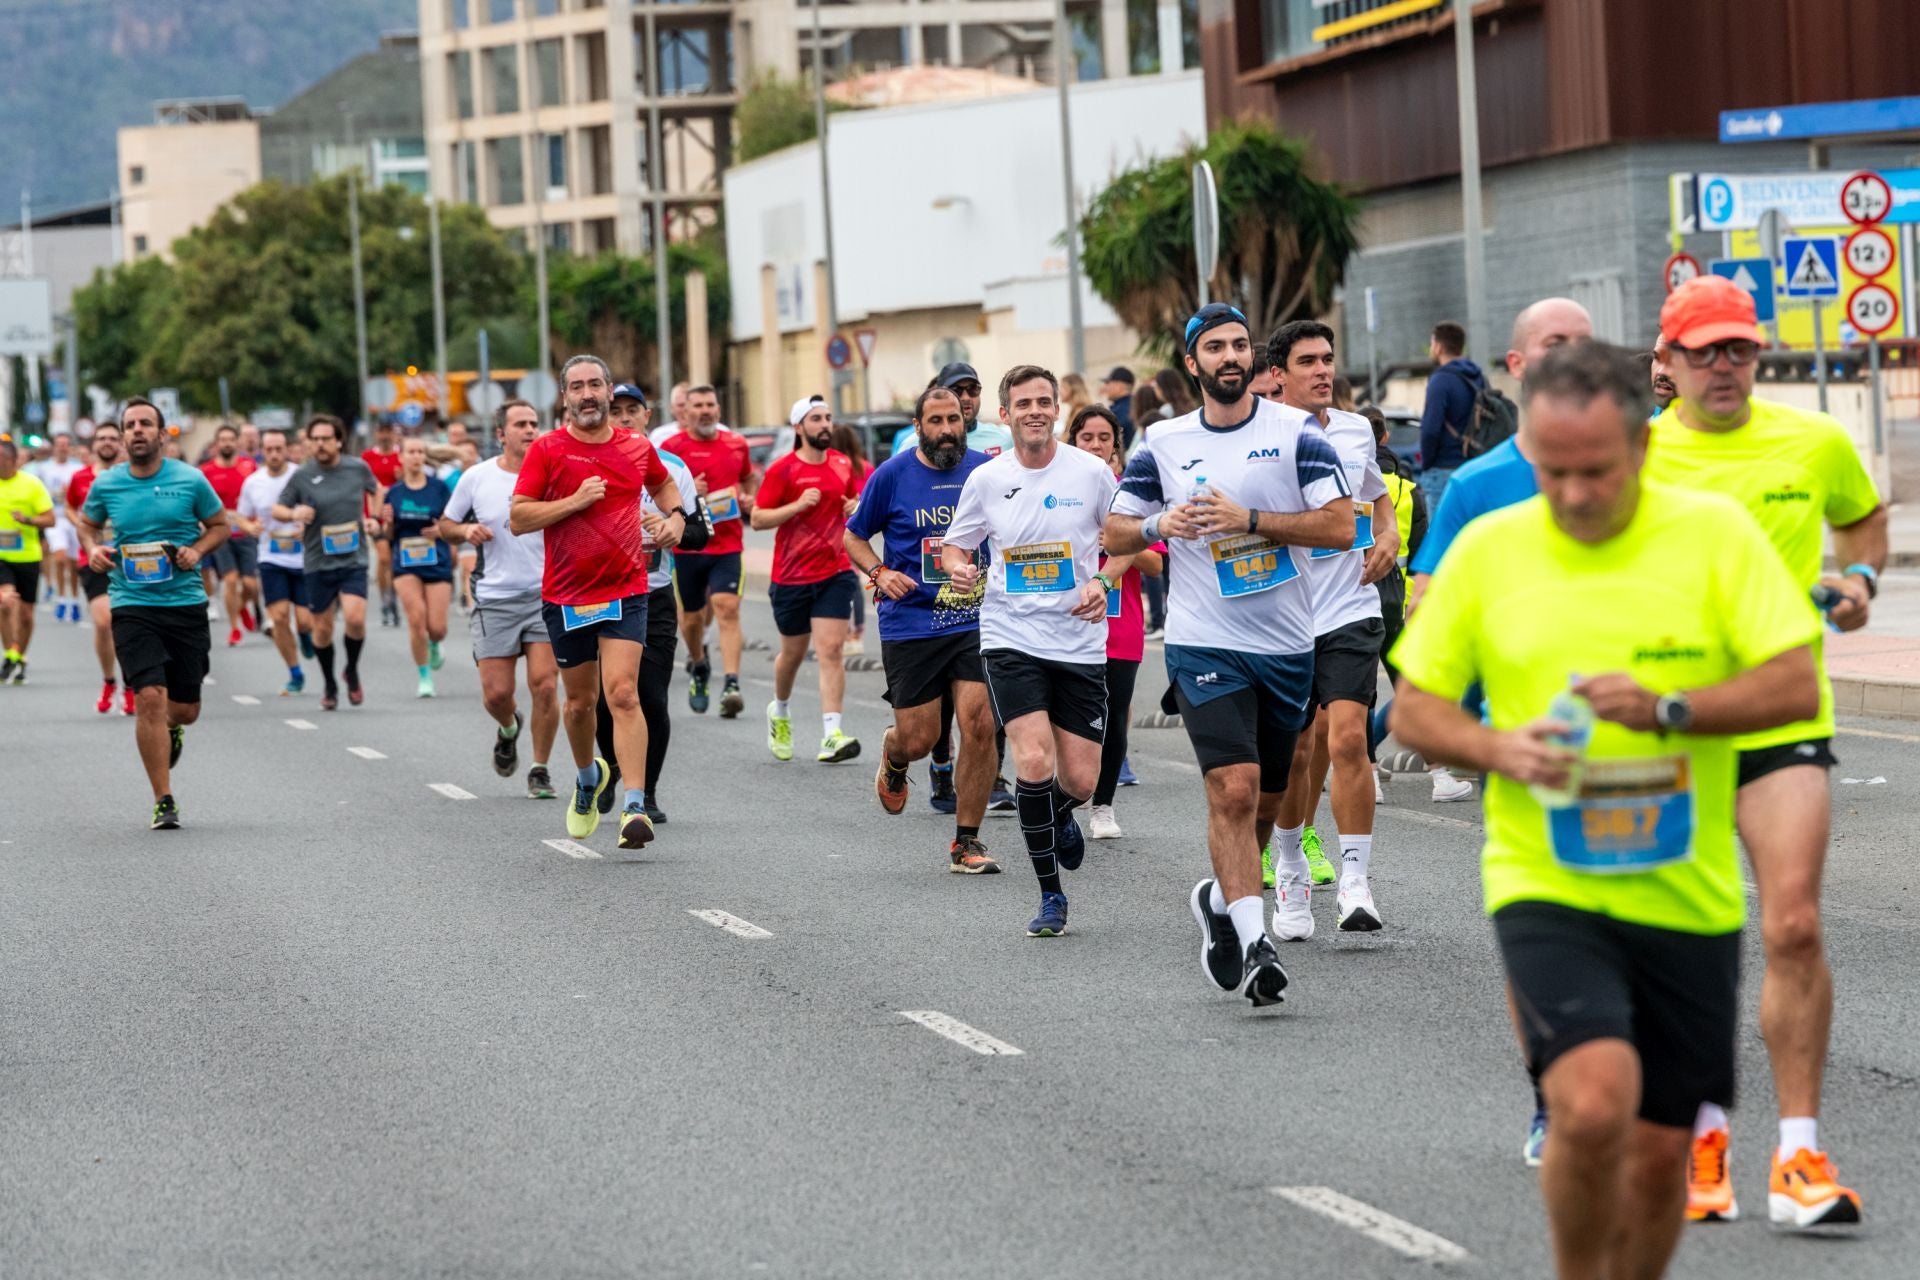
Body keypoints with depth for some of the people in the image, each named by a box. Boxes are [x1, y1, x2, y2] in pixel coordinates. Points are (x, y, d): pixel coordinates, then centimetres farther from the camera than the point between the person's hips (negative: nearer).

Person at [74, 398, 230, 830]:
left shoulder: (190, 480, -2)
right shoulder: (106, 485, 2)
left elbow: (219, 524, 11)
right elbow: (87, 523, 20)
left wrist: (197, 550, -8)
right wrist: (92, 549, -1)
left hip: (186, 602, 1)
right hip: (132, 606, -1)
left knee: (185, 709, 6)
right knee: (149, 698, -15)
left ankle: (171, 729, 47)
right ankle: (163, 803, -7)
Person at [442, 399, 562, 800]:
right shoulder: (476, 478, 2)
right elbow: (445, 525, 13)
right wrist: (466, 531, -8)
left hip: (546, 594, -1)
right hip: (494, 599, 1)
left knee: (545, 684, -11)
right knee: (496, 693, 0)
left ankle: (540, 770, 7)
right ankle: (508, 728, 37)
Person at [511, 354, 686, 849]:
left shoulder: (638, 448, 5)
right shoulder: (547, 450, -4)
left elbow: (663, 483, 27)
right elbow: (518, 517, -8)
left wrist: (675, 517, 8)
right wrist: (576, 500, -17)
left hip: (626, 591, 0)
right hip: (565, 597, 0)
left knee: (623, 695, -15)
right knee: (580, 700, 13)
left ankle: (635, 808, -19)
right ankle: (588, 777, 42)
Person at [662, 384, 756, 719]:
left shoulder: (736, 444, 8)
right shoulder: (672, 447, -2)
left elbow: (750, 477, 27)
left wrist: (749, 498, 6)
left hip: (728, 544, 1)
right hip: (686, 546, -1)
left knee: (727, 608, -15)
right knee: (692, 616, 10)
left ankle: (731, 684, -23)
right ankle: (698, 665, 40)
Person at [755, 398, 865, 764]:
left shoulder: (843, 464, 6)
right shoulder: (783, 470, -7)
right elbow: (758, 518, -9)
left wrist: (857, 507, 0)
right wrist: (799, 505, -21)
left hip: (835, 573, 2)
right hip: (791, 577, -2)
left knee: (831, 651, -11)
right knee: (793, 652, 12)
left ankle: (831, 735, -17)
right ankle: (780, 712, 42)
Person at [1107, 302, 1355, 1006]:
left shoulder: (1295, 431, -2)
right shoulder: (1163, 445, 3)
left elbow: (1341, 526, -10)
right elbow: (1113, 532, 10)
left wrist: (1249, 519, -19)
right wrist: (1160, 526, -11)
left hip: (1287, 646, 1)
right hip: (1205, 645, -1)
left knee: (1264, 797, 13)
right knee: (1234, 789, -16)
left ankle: (1221, 896, 39)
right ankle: (1253, 943, -15)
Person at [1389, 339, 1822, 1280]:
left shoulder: (1715, 531, -2)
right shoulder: (1487, 549, 1)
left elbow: (1796, 684, -7)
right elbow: (1413, 709, 7)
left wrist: (1668, 709, -20)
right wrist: (1496, 749, -13)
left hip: (1685, 893, 1)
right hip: (1544, 887, -1)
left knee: (1661, 1152, 8)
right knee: (1594, 1101, -22)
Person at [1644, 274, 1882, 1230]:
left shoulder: (1816, 444, 4)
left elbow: (1863, 515, 24)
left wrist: (1859, 576, 6)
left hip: (1784, 719, 0)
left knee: (1793, 926, -13)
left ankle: (1800, 1155, -6)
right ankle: (1700, 1135, 25)